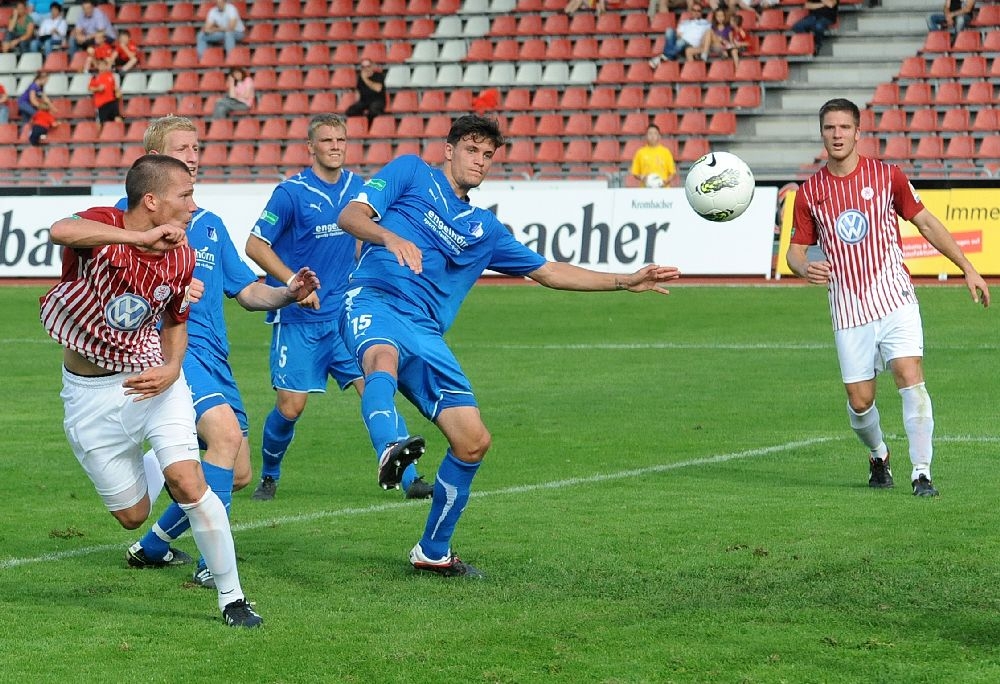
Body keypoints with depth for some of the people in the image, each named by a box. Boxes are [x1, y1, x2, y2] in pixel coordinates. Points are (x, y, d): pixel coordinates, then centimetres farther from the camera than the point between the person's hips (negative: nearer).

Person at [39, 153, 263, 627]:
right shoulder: (102, 226, -19)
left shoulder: (181, 257, -4)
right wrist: (141, 237, -48)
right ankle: (155, 469, 43)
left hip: (152, 378, 2)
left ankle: (232, 598, -5)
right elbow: (61, 231, -44)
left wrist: (171, 369, -9)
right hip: (90, 393, -2)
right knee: (131, 516, 5)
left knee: (188, 484, -17)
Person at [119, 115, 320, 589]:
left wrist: (289, 293, 1)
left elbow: (247, 291, 23)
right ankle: (212, 563, -26)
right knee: (226, 430, -29)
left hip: (212, 355, 8)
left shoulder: (210, 225, 22)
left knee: (237, 474, 5)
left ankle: (151, 547, 23)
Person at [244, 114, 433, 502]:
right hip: (298, 319, -4)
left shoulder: (357, 188, 6)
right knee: (290, 405, -5)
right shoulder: (291, 192, -10)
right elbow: (256, 246, -8)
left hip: (345, 314, 4)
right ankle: (269, 476, 21)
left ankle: (409, 479, -6)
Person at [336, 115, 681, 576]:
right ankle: (390, 449, -73)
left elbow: (548, 272, 32)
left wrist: (626, 281, 27)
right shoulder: (411, 172, 14)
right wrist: (390, 237, -21)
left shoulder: (485, 229, 28)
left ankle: (433, 552, 15)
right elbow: (350, 216, 1)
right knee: (384, 358, -42)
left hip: (425, 335, 6)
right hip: (374, 302, -6)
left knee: (473, 440, -2)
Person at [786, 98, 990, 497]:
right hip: (848, 310, 1)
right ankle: (878, 456, 32)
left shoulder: (886, 176, 1)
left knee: (910, 376, -18)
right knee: (859, 400, 1)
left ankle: (921, 473, -14)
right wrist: (804, 268, -16)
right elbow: (796, 250, 9)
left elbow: (926, 223, 10)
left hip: (894, 297, -1)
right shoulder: (810, 193, 3)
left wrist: (968, 269, 9)